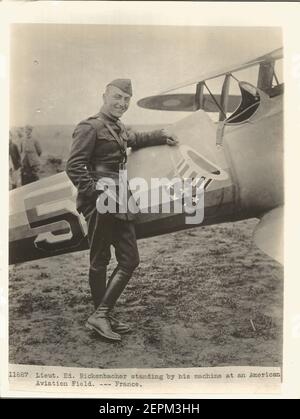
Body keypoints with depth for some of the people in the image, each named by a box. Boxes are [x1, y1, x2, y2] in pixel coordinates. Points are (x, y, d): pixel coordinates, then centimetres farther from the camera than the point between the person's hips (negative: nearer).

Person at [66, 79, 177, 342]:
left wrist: (161, 136, 46)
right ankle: (100, 315, 14)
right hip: (100, 205, -9)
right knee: (100, 262, 0)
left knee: (130, 260, 7)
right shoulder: (90, 127, -7)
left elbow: (134, 140, 44)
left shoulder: (119, 129, 20)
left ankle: (104, 316, 16)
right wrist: (96, 193, -21)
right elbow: (73, 167, -15)